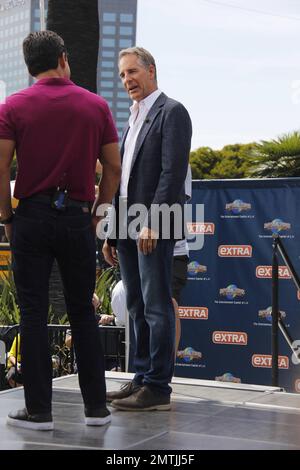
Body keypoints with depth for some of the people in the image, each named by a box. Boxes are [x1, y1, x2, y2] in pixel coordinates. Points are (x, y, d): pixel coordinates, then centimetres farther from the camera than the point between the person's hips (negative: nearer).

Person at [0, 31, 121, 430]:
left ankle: (39, 410, 5)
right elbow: (113, 168, 3)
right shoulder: (96, 105, 4)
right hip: (77, 217, 2)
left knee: (33, 315, 3)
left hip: (32, 216, -2)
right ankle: (96, 406, 14)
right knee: (83, 314, 11)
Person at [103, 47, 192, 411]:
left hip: (155, 229, -9)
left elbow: (173, 172, -15)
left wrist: (152, 223, -20)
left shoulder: (171, 112, -5)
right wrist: (113, 232, 16)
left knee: (157, 307, -6)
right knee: (137, 308, 11)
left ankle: (157, 388, -3)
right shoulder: (132, 120, 22)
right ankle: (142, 379, 17)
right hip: (129, 229, 9)